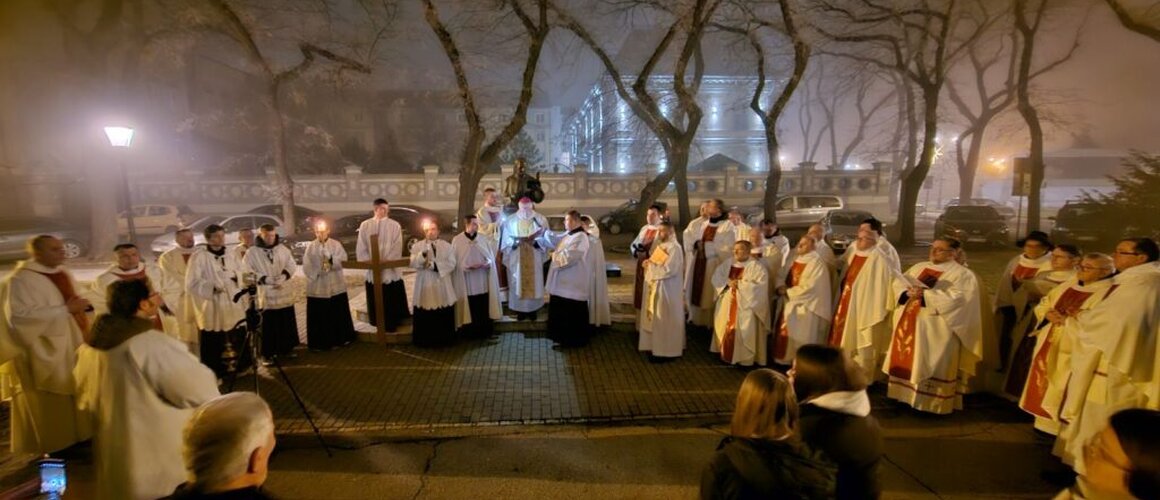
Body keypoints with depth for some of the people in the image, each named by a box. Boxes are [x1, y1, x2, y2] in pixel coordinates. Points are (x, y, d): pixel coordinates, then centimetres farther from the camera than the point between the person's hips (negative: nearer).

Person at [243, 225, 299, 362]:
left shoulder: (283, 249, 6)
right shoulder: (251, 252, -3)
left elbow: (292, 265, 5)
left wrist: (284, 275, -13)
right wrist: (264, 279, -19)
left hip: (285, 293, 4)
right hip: (265, 296, -3)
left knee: (287, 323, 12)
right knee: (268, 325, 1)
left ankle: (286, 349, 27)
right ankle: (268, 353, 12)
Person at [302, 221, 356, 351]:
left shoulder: (336, 245, 2)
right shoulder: (310, 247, 3)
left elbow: (343, 261, -9)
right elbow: (306, 266, -2)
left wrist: (332, 261, -28)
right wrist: (315, 274, -17)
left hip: (336, 286, 0)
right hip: (317, 287, 0)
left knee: (339, 313, 9)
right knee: (318, 315, 3)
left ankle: (343, 338, 22)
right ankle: (319, 342, 13)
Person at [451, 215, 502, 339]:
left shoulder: (484, 238, 5)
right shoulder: (457, 240, -3)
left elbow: (491, 256, 7)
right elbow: (455, 262, -4)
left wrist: (488, 264, -14)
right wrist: (469, 266, -17)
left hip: (483, 281, 3)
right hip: (467, 281, -3)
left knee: (485, 307, 6)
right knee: (471, 308, 2)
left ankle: (485, 331, 19)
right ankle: (471, 332, 14)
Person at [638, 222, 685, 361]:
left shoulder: (674, 248, -14)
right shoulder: (659, 245, 13)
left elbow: (669, 270, -22)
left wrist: (651, 265, -15)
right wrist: (649, 263, -2)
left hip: (667, 289, -9)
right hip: (655, 287, 9)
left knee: (664, 320, -4)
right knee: (655, 318, 11)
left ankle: (665, 351, 4)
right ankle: (656, 347, 19)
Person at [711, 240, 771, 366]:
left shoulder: (756, 266, -8)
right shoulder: (728, 263, 8)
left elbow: (760, 286, -17)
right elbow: (716, 276, 6)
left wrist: (740, 284, -16)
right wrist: (728, 282, -13)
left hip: (746, 305, -6)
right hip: (727, 303, 6)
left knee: (744, 330, -9)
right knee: (726, 327, 10)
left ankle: (745, 357, 4)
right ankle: (726, 353, 25)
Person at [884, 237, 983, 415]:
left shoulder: (962, 274, -5)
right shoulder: (919, 267, 14)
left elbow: (956, 299, -20)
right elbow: (899, 281, 8)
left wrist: (924, 295, -21)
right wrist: (908, 292, -13)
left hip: (937, 330, -6)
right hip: (909, 325, 6)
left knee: (931, 366, -1)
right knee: (908, 361, 11)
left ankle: (932, 403, 10)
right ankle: (907, 394, 22)